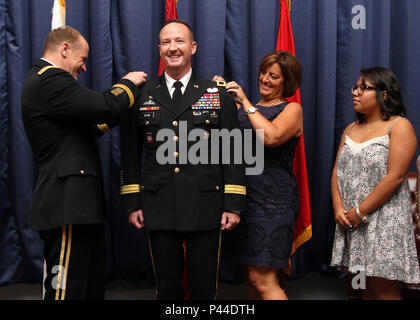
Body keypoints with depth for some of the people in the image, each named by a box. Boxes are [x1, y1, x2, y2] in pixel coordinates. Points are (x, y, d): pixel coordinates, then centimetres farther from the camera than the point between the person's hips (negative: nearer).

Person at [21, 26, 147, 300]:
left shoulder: (45, 80, 22)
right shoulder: (50, 80, -12)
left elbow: (83, 131, 23)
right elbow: (105, 106, -20)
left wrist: (115, 113, 16)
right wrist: (129, 83, -2)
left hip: (76, 204, 11)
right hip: (66, 205, -11)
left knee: (94, 286, 14)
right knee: (68, 289, -6)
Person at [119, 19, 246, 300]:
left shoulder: (218, 95, 5)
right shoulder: (142, 96, 8)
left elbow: (233, 152, 2)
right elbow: (130, 154, 10)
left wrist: (233, 205, -4)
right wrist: (132, 203, 5)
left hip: (206, 209, -1)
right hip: (159, 210, 1)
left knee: (204, 289, 6)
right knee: (167, 287, 11)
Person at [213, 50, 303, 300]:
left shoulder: (292, 109, -1)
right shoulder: (246, 107, 17)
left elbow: (271, 137, -20)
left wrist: (245, 102, -15)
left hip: (273, 201, -6)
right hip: (243, 197, 6)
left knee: (262, 279, -10)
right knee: (251, 275, 11)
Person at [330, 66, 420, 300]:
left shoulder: (399, 126, -6)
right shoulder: (351, 129, 16)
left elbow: (395, 177, -16)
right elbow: (337, 171, 11)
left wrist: (360, 212, -16)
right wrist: (338, 207, -5)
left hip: (383, 218, -6)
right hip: (350, 220, 6)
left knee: (383, 288, -5)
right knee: (366, 285, 11)